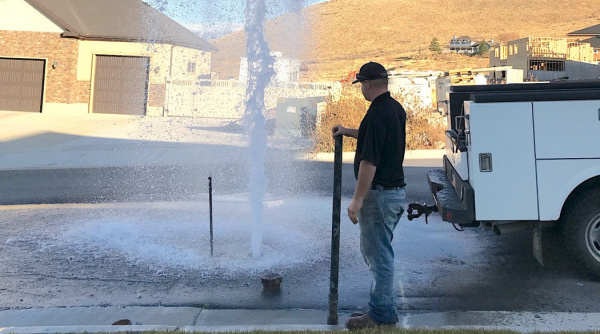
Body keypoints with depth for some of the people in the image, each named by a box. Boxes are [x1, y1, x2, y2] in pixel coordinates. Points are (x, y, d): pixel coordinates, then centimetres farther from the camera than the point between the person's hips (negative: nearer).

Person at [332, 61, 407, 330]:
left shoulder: (377, 113, -20)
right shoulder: (396, 109, 11)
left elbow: (369, 161, -24)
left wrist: (357, 200, -21)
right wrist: (348, 132, 34)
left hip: (379, 194, -10)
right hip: (396, 190, 10)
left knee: (379, 255, 0)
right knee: (373, 251, 19)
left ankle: (381, 314, 11)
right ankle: (382, 308, 28)